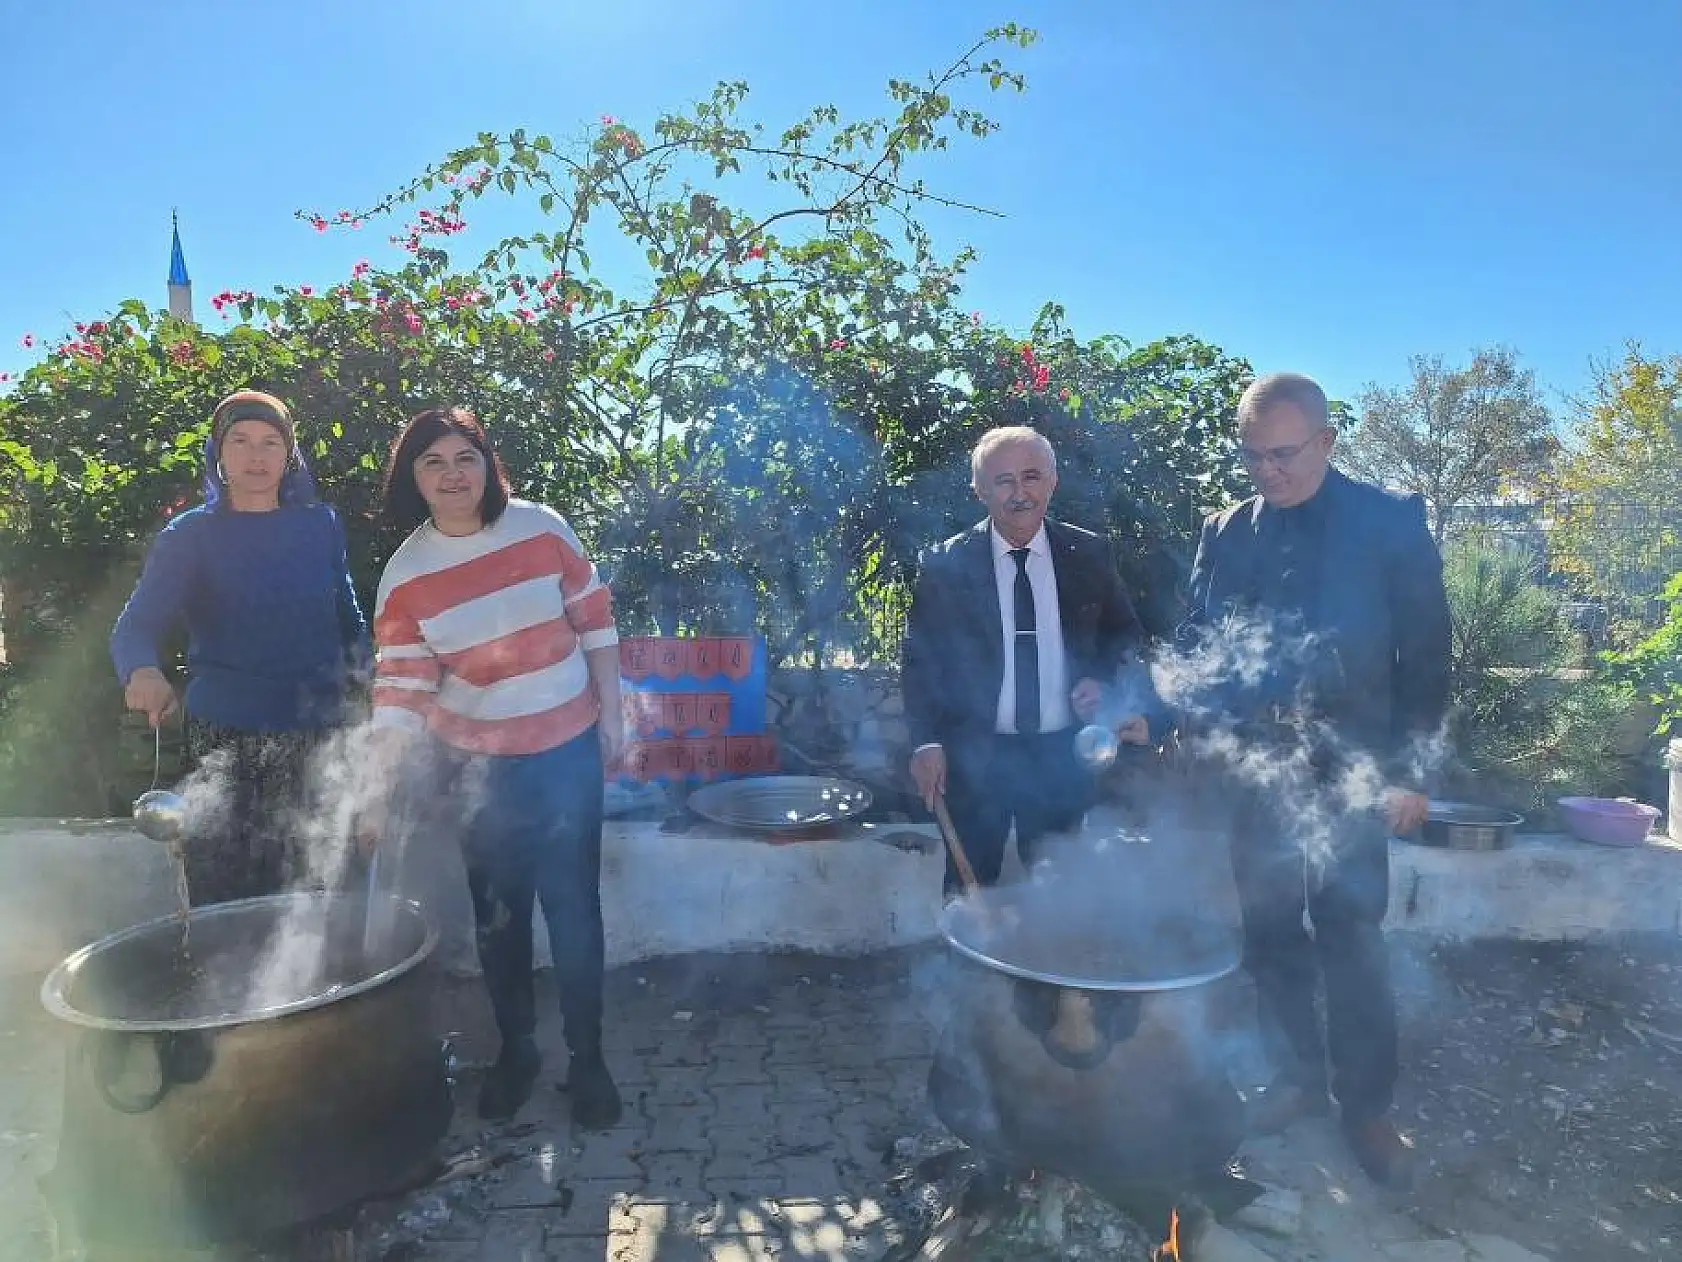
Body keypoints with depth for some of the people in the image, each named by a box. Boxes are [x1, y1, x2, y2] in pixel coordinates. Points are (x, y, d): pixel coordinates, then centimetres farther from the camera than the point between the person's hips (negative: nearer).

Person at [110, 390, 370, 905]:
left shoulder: (320, 524, 6)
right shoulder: (189, 536, -1)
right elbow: (137, 625, -11)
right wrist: (144, 672, -33)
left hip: (319, 736, 2)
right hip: (226, 743, -2)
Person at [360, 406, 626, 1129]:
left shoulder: (543, 529, -8)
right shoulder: (406, 575, -7)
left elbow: (595, 624, -1)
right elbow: (399, 691, -10)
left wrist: (612, 715, -1)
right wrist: (380, 796, -15)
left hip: (568, 751, -1)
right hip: (479, 764, 1)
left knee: (573, 905, 3)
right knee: (497, 911, 13)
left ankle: (587, 1056, 20)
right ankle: (516, 1048, 33)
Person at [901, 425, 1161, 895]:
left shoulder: (1088, 554, 0)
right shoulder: (944, 564, -5)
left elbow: (1126, 635, 12)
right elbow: (921, 659, -2)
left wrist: (1103, 680, -8)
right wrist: (926, 743, -11)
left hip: (1062, 756, 2)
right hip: (974, 756, -1)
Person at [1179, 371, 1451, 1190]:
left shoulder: (1393, 523, -5)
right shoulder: (1225, 533, 4)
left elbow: (1424, 656, -3)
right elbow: (1197, 645, 7)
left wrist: (1408, 771, -6)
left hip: (1348, 771, -3)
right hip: (1252, 771, 3)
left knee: (1349, 937, 2)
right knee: (1270, 932, 11)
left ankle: (1366, 1104, 20)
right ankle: (1299, 1075, 29)